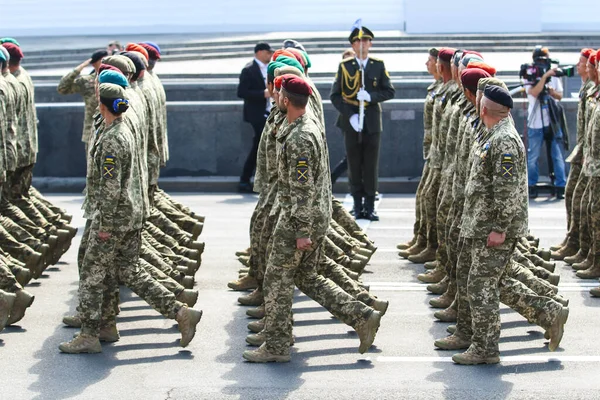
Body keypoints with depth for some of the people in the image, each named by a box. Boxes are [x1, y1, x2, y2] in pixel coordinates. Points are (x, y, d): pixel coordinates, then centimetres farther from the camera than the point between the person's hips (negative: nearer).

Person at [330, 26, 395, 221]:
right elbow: (335, 95, 1)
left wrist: (371, 96, -14)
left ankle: (370, 206, 7)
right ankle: (358, 206, 9)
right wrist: (350, 115, -10)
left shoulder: (378, 65, 6)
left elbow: (390, 91, 3)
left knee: (371, 166, 1)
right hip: (352, 122, 0)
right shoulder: (345, 66, 3)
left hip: (372, 122, 0)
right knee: (354, 166, 3)